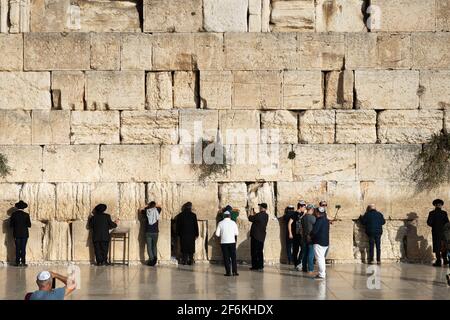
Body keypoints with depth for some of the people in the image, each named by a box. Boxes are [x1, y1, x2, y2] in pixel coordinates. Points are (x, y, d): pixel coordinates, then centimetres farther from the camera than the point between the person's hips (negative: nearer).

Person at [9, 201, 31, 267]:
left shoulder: (14, 214, -3)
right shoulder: (26, 215, -6)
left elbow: (11, 225, -2)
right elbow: (29, 225, -6)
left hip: (16, 234, 1)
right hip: (24, 234, -1)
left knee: (17, 248, 6)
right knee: (23, 248, 1)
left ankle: (18, 262, 4)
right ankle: (23, 262, -1)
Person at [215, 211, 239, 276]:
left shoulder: (220, 223, -1)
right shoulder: (233, 223, 0)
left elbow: (217, 234, -2)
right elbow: (237, 233, 1)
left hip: (224, 242, 0)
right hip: (232, 242, 0)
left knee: (226, 257, 4)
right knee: (233, 257, 8)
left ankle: (228, 272, 2)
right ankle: (235, 271, 4)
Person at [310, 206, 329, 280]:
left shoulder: (319, 220, -17)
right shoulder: (326, 220, 11)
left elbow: (314, 231, -21)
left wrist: (310, 236, 0)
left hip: (319, 242, -9)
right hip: (326, 242, 9)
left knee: (319, 258, -5)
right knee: (322, 257, 19)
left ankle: (321, 275, -5)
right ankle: (323, 272, 23)